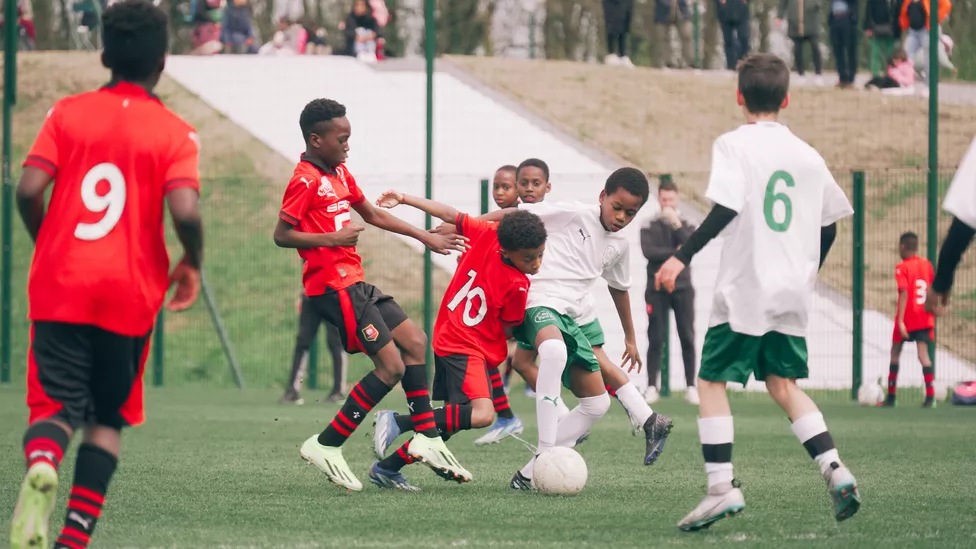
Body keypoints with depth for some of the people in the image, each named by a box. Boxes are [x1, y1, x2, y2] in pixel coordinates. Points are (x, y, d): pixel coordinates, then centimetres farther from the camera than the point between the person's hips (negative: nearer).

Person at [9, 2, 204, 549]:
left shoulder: (66, 114, 4)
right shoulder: (175, 133, -1)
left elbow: (29, 190, -6)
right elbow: (185, 210, -15)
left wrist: (47, 246, 13)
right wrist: (192, 265, 4)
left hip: (60, 284, 1)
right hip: (130, 292, -1)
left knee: (56, 406, 3)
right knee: (108, 417, 14)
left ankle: (42, 464, -31)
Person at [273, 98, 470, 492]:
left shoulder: (339, 173, 16)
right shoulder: (305, 180, -13)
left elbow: (373, 215, 27)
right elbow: (282, 235, -17)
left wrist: (426, 238, 27)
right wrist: (333, 238, -26)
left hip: (354, 282, 10)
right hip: (334, 286, -10)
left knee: (414, 341, 12)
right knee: (391, 366, -12)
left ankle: (427, 439, 16)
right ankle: (326, 446, -7)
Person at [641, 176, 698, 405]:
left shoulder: (686, 226, 10)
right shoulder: (649, 227, 6)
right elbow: (648, 251, -11)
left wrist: (677, 224, -15)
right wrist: (675, 252, -10)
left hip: (682, 289, 1)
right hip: (657, 289, -1)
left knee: (688, 338, -1)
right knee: (656, 339, -4)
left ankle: (691, 387, 2)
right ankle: (652, 388, -2)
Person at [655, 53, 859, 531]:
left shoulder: (734, 145, -6)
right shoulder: (807, 155, 11)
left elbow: (726, 208, -19)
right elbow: (830, 224, 16)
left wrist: (682, 256, -18)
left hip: (744, 289, -6)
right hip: (792, 294, 6)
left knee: (711, 381, 1)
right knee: (782, 383, 17)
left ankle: (721, 487, -10)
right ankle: (834, 469, 3)